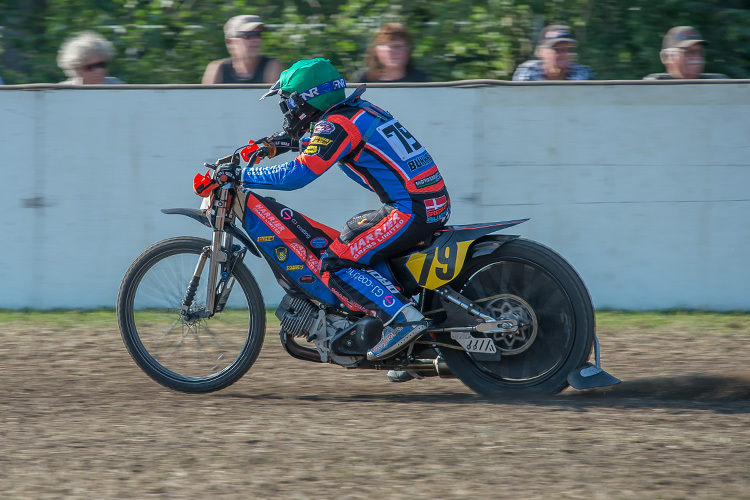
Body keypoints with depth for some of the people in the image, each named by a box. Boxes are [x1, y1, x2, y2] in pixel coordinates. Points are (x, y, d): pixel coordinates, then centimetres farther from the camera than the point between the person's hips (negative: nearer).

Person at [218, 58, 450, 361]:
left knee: (335, 265, -10)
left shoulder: (336, 124, -11)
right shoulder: (358, 109, 17)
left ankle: (403, 319, -19)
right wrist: (290, 141, 32)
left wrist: (241, 175, -8)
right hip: (435, 205, 10)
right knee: (352, 234, 27)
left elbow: (297, 175, -17)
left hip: (412, 209, -10)